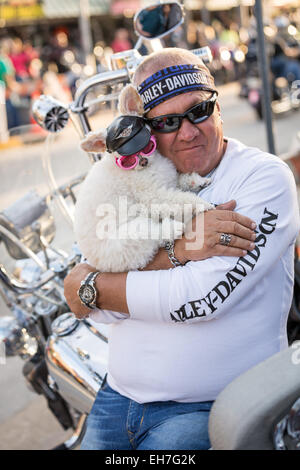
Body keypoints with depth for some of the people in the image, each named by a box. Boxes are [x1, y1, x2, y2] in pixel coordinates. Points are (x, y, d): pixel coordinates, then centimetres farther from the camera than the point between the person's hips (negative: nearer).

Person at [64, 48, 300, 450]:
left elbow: (203, 296, -21)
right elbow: (98, 309, -5)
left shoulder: (265, 176, -10)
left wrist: (91, 285, -10)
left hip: (209, 409, -5)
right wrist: (177, 252, -20)